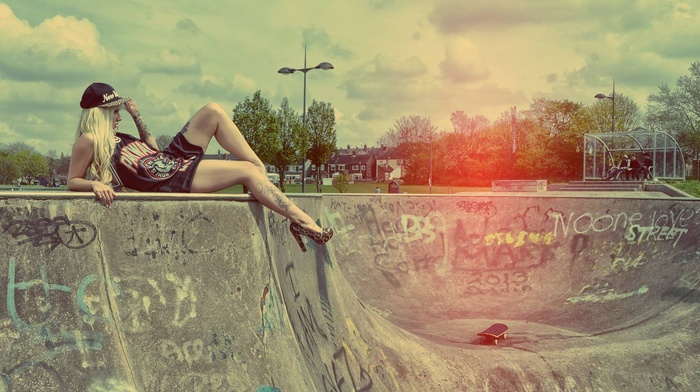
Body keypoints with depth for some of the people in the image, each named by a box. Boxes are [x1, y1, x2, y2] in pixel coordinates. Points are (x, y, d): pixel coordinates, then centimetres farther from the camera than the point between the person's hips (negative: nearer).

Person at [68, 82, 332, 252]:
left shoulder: (116, 137, 19)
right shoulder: (89, 141, -6)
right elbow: (73, 181, -7)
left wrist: (136, 116, 20)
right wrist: (95, 184, -28)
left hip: (174, 158, 10)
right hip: (171, 181, -10)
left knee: (212, 111, -3)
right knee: (246, 171, -21)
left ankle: (264, 171, -3)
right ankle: (303, 221, -20)